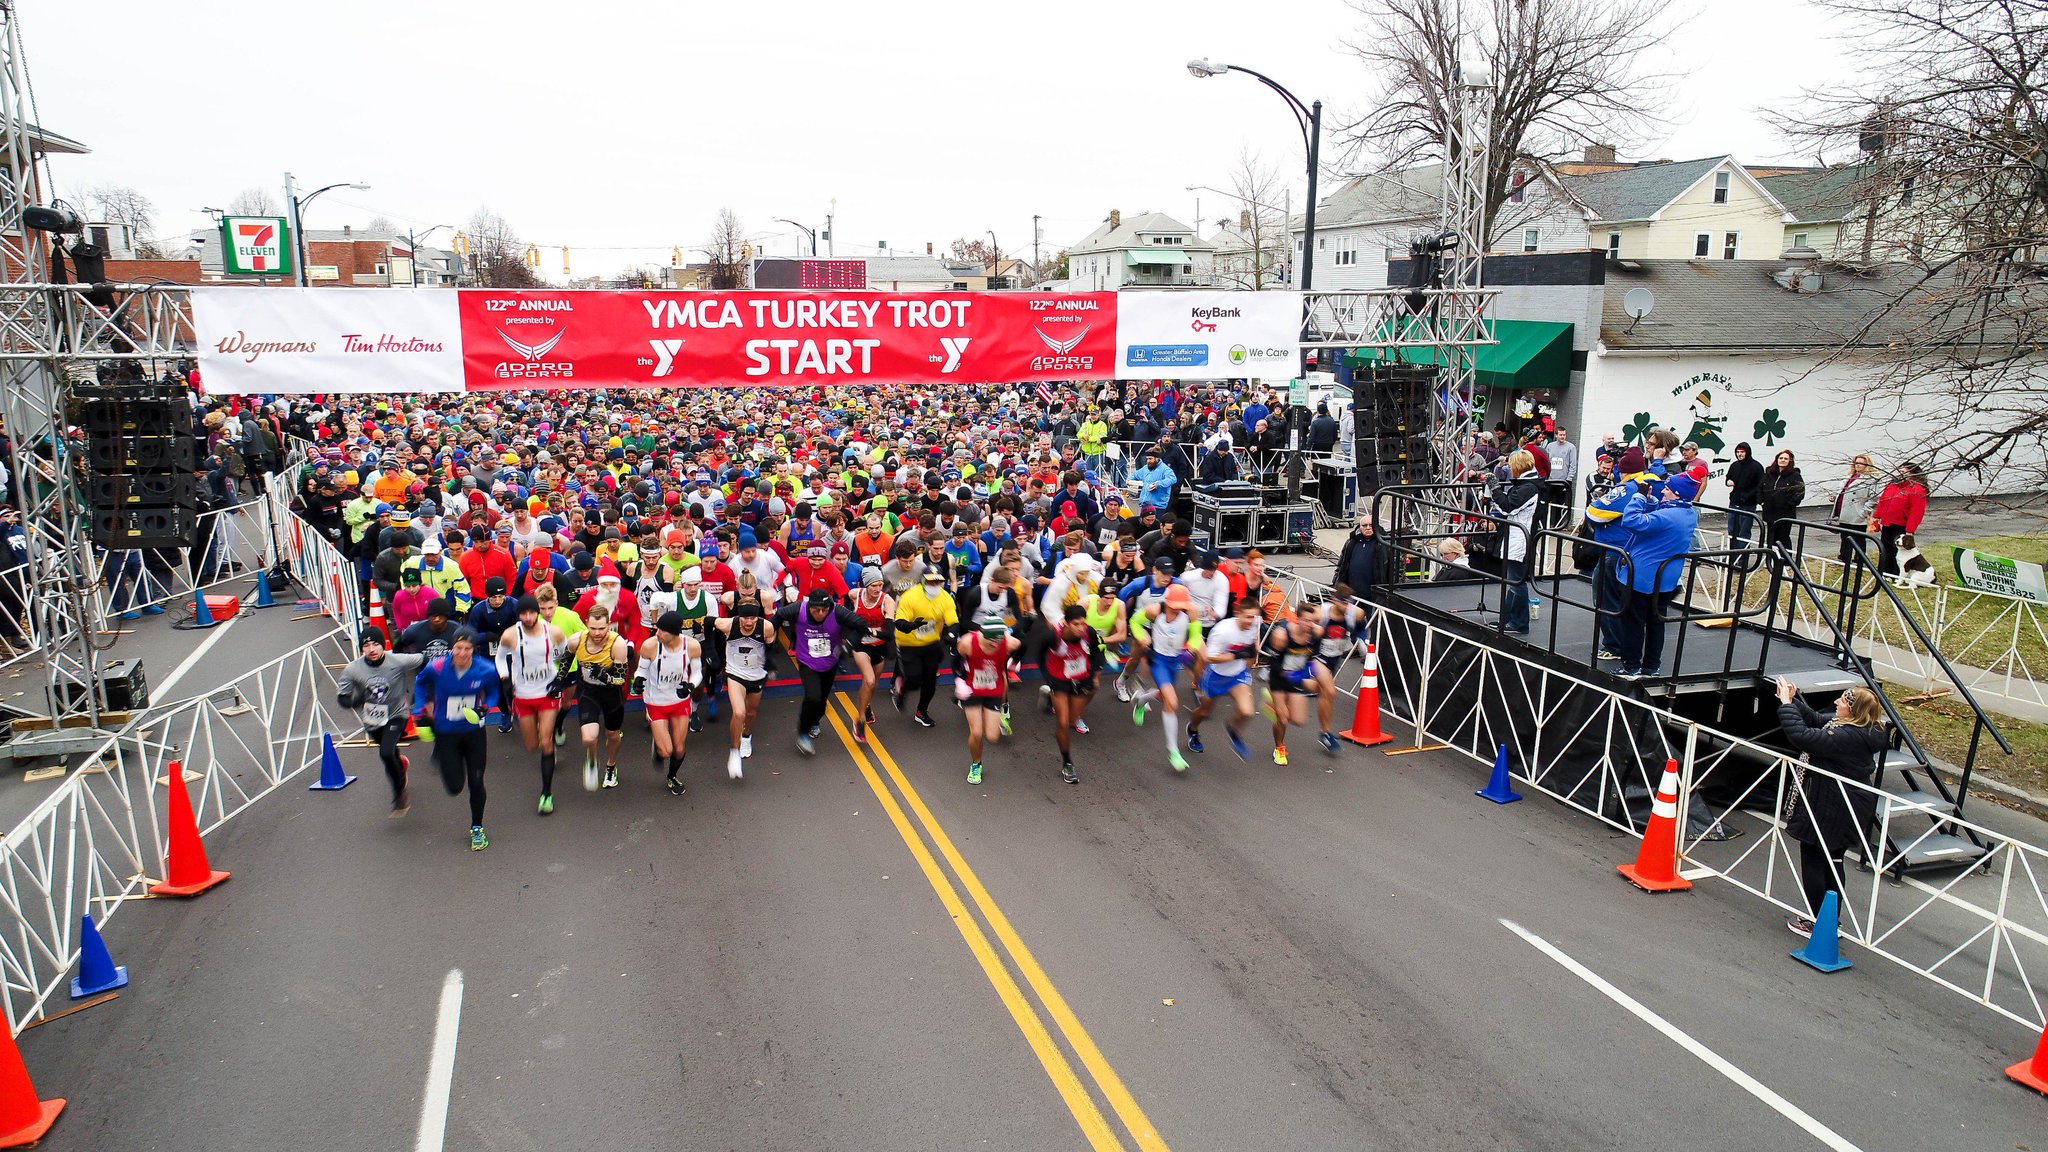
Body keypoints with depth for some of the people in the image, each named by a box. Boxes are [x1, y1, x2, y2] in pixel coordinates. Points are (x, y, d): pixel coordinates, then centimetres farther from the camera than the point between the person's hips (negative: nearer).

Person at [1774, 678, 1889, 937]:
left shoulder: (1848, 737, -27)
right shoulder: (1864, 732, 4)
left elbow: (1801, 736, -33)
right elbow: (1815, 720, 14)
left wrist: (1786, 703, -23)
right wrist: (1794, 697, 4)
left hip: (1827, 811, -10)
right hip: (1845, 811, 10)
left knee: (1813, 862, 4)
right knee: (1832, 863, 19)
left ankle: (1816, 923, 14)